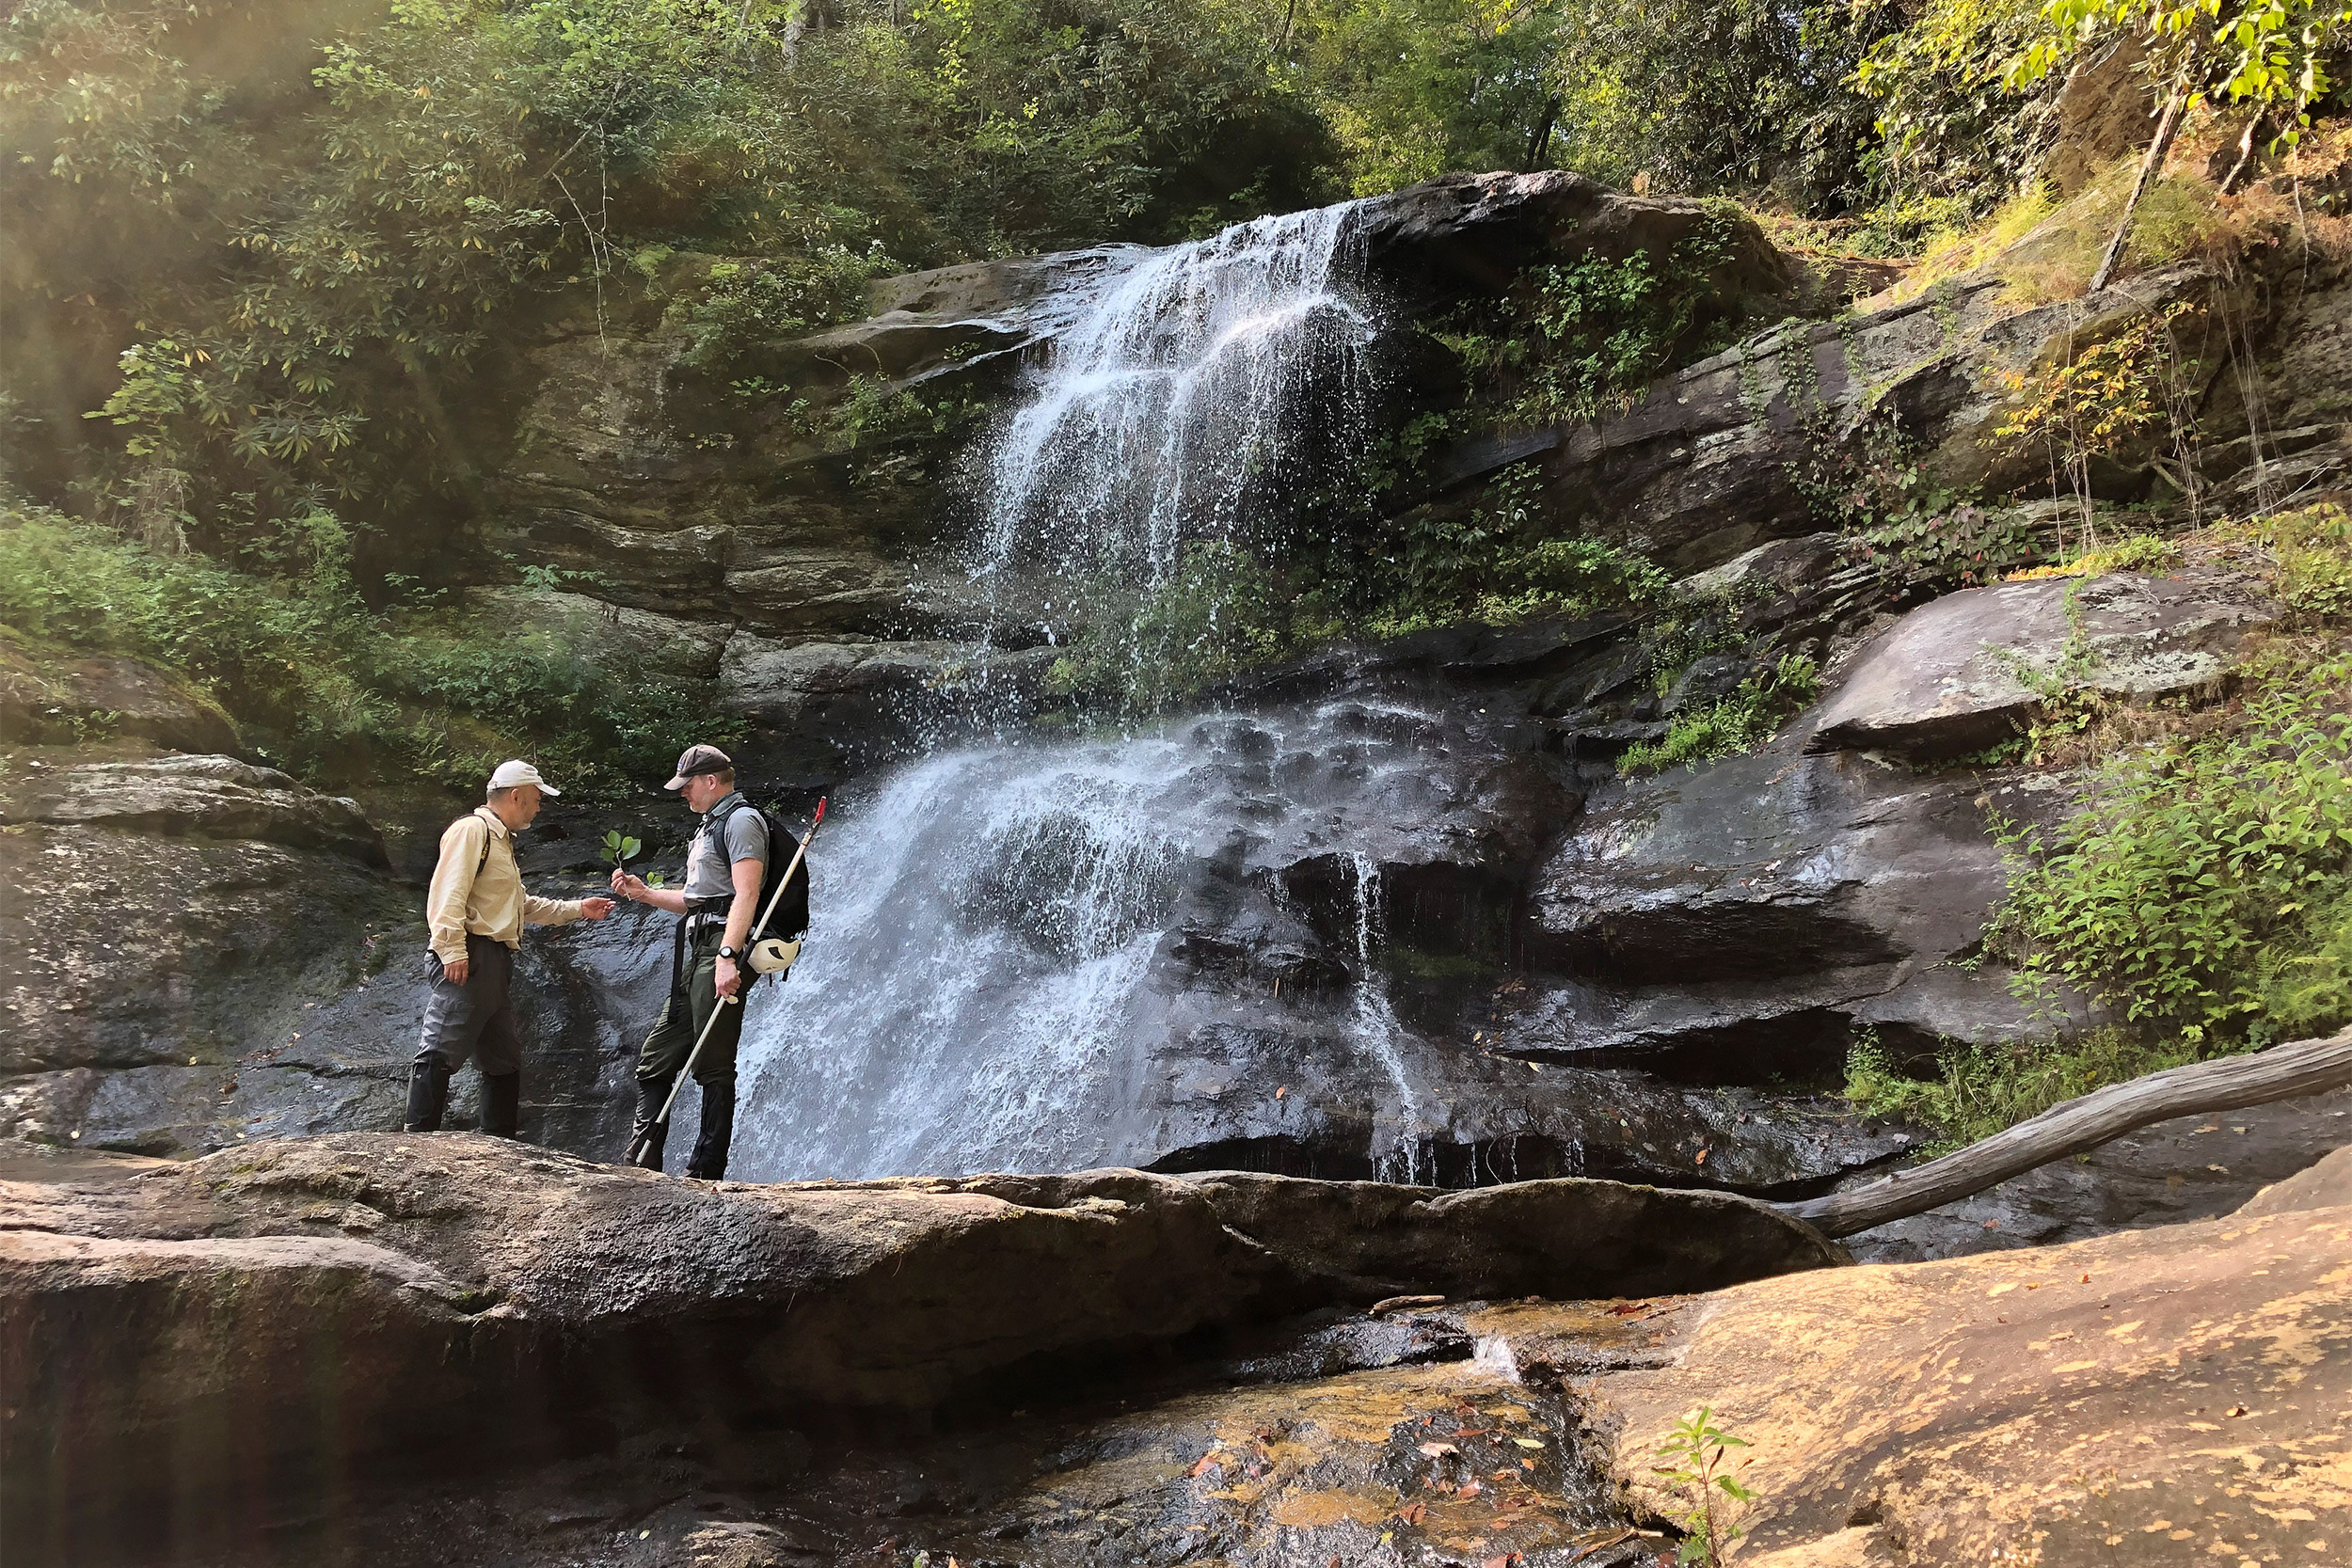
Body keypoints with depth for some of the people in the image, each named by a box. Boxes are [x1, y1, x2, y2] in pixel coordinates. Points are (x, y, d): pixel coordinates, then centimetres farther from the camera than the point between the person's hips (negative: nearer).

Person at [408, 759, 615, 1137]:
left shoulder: (501, 841, 27)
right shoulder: (471, 829, -5)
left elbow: (522, 905, 35)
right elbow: (448, 893, -17)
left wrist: (577, 908, 34)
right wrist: (453, 950, -25)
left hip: (495, 965, 11)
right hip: (467, 962, -11)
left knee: (505, 1059, 14)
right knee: (440, 1053, -12)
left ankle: (502, 1145, 21)